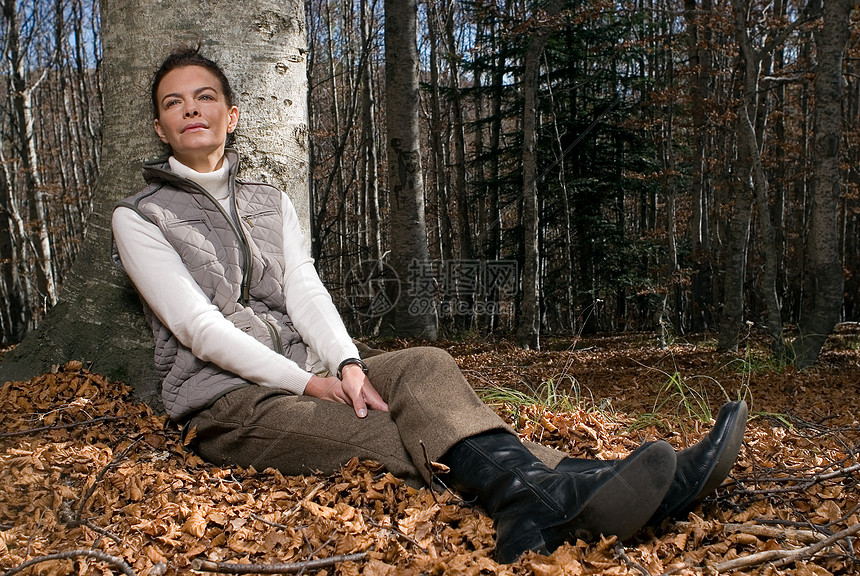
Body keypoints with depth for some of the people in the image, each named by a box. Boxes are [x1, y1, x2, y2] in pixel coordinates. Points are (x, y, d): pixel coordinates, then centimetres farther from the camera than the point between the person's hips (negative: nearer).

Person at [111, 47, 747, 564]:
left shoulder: (270, 203, 19)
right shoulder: (140, 218, 3)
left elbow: (305, 291, 4)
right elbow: (198, 326, -9)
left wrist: (346, 365, -16)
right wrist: (309, 383, -17)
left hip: (306, 372, 5)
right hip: (228, 401, -4)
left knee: (425, 366, -24)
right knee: (393, 433, -30)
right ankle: (549, 493, -46)